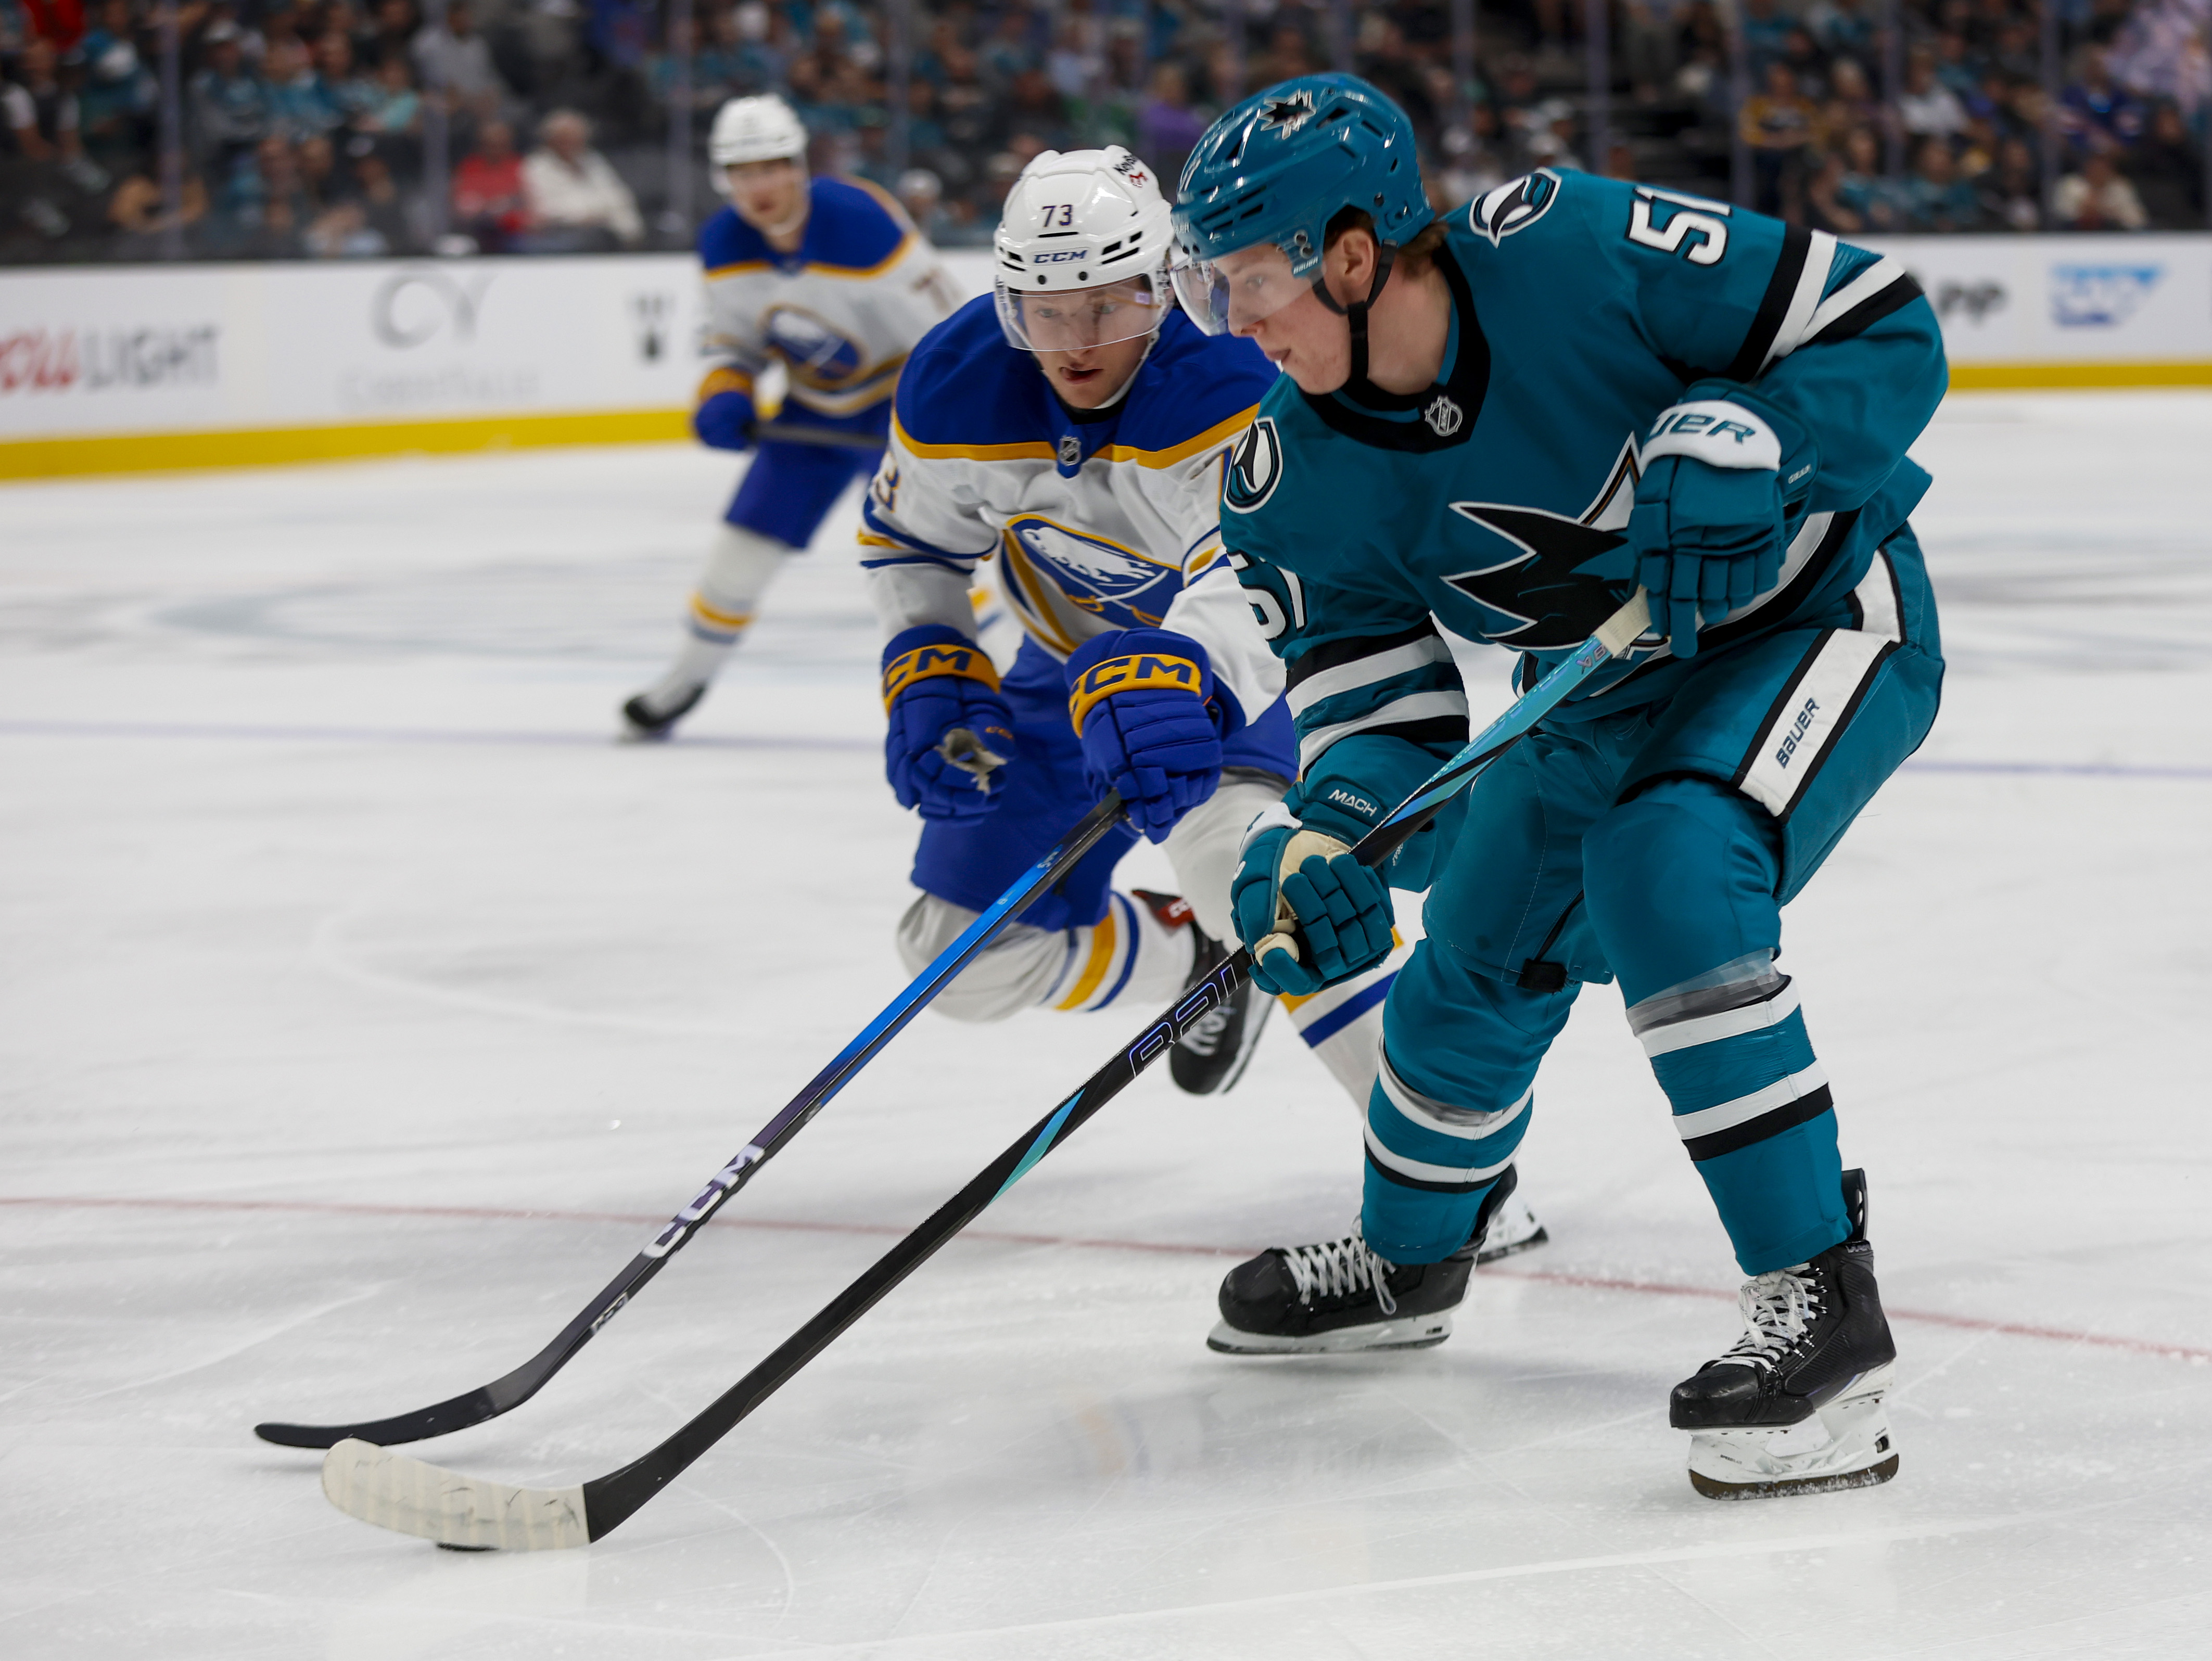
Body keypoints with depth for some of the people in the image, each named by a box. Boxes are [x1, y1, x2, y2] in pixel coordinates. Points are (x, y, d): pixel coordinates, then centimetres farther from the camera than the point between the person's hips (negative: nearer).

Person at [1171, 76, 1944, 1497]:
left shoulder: (1570, 249, -30)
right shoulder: (1294, 482, -13)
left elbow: (1884, 327, -23)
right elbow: (1374, 683, -10)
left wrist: (1739, 441, -39)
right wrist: (1329, 832, -30)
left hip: (1817, 616, -7)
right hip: (1605, 683, 7)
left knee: (1667, 871, -32)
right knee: (1479, 967, 16)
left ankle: (1822, 1297, -28)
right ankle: (1407, 1254, 47)